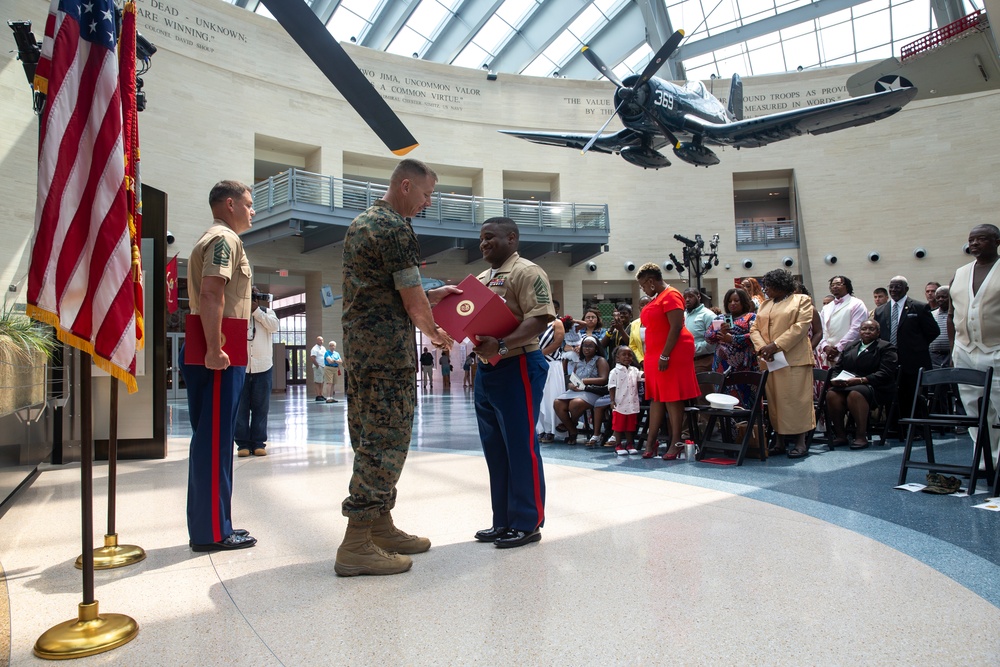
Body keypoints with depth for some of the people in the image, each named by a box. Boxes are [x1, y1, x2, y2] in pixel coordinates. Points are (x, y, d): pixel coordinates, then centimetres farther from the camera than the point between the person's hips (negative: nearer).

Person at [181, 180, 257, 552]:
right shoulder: (224, 239, -8)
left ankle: (211, 524, 21)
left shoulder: (216, 239, 25)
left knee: (212, 440, 13)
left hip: (217, 353, 11)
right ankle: (212, 532, 0)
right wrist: (214, 350, -27)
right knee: (214, 440, -7)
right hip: (219, 355, -11)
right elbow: (211, 294, -21)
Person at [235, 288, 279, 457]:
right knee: (240, 407, 2)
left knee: (261, 407, 4)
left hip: (263, 367, 1)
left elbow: (274, 326, -7)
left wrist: (256, 310, -9)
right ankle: (243, 443, 9)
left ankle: (258, 442, 10)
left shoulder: (266, 311, 12)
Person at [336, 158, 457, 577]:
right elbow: (413, 301, -11)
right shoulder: (395, 229, -11)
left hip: (358, 345, 10)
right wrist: (434, 332, 7)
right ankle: (356, 546, -3)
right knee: (386, 440, -6)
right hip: (388, 349, -10)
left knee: (372, 438, 13)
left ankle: (381, 528, 23)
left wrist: (433, 294, 22)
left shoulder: (360, 224, 20)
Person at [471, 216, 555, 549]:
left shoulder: (527, 272, -8)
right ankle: (503, 521, 23)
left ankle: (527, 523, 9)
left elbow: (539, 319, -20)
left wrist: (501, 345, -30)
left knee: (520, 446, -2)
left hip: (517, 367, -9)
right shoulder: (481, 279, 18)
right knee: (495, 448, 12)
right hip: (486, 369, 9)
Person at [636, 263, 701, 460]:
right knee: (656, 397, 8)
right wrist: (649, 358, 18)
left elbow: (676, 327, -19)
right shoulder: (657, 298, 18)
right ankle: (651, 441, 11)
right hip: (655, 355, 9)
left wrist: (664, 356, -22)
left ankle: (676, 442, 1)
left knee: (672, 398, -5)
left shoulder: (671, 296, -11)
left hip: (671, 355, -9)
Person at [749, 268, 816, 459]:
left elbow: (800, 327, -9)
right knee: (774, 400, 4)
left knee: (796, 399, -5)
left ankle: (801, 442, 1)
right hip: (769, 361, 5)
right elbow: (755, 328, 12)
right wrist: (761, 347, -8)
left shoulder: (802, 300, 4)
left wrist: (776, 346, -17)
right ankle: (779, 441, 9)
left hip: (794, 360, -5)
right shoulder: (765, 304, 20)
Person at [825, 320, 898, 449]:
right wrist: (834, 379, -5)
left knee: (855, 394, -38)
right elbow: (837, 368, 19)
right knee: (831, 394, -29)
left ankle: (862, 436, -32)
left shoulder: (886, 347, 7)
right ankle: (840, 435, -21)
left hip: (874, 388, -4)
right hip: (845, 385, 4)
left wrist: (861, 380, -20)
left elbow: (885, 373, -8)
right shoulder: (850, 347, 23)